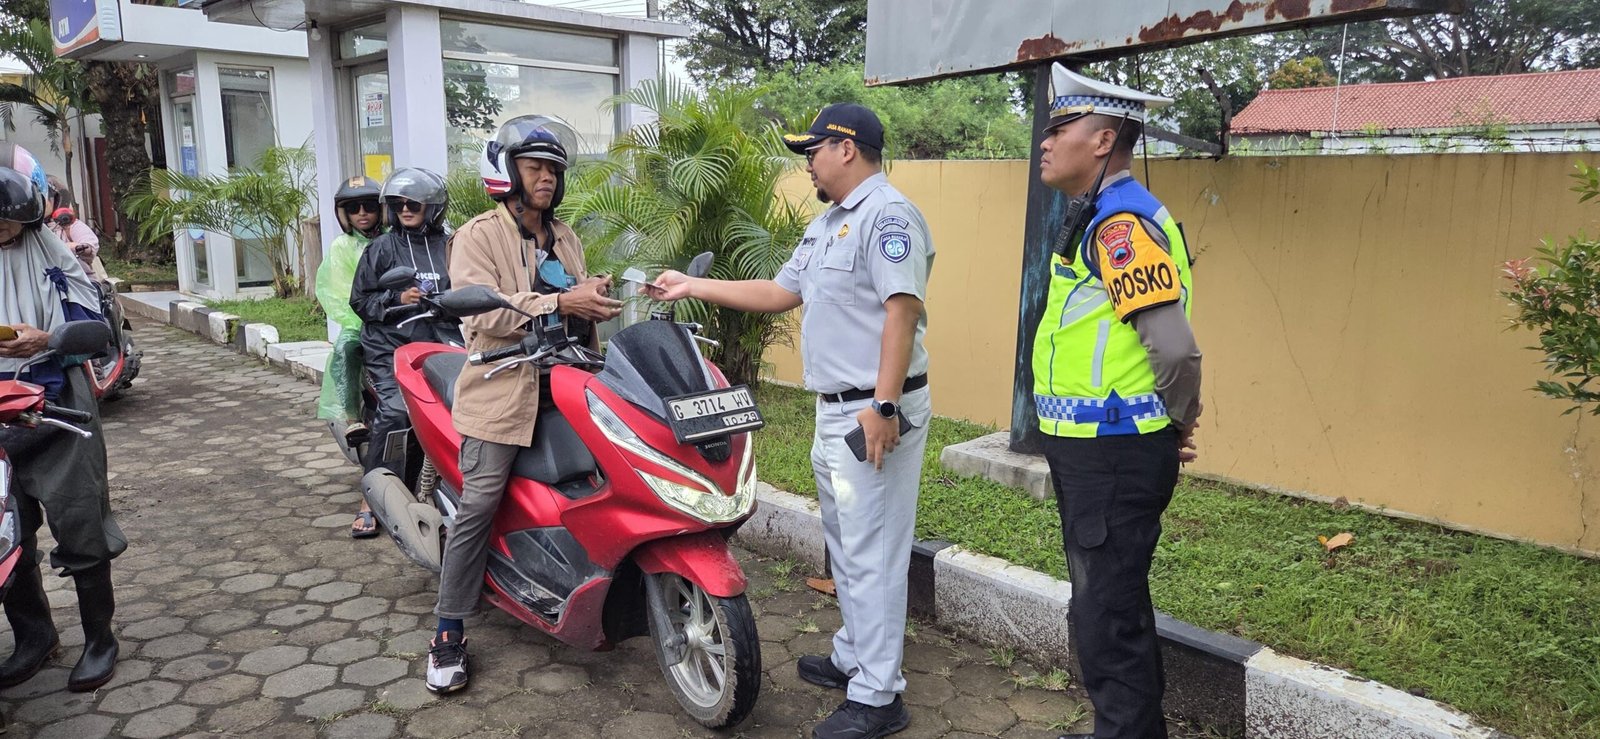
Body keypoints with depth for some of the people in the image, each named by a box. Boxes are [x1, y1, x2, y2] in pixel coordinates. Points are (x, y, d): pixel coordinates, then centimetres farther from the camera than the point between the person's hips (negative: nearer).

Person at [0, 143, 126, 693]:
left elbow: (92, 329, -3)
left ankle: (99, 638, 13)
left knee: (79, 526, 0)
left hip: (57, 415, -3)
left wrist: (46, 341, -22)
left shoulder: (50, 257, 0)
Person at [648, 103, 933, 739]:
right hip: (835, 411, 11)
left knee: (872, 554, -5)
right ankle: (854, 657, 34)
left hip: (875, 411, -11)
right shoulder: (828, 224, 18)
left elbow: (901, 310, -23)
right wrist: (693, 288, 20)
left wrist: (883, 406, -28)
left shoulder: (888, 215, -14)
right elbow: (779, 293, 22)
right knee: (845, 546, 19)